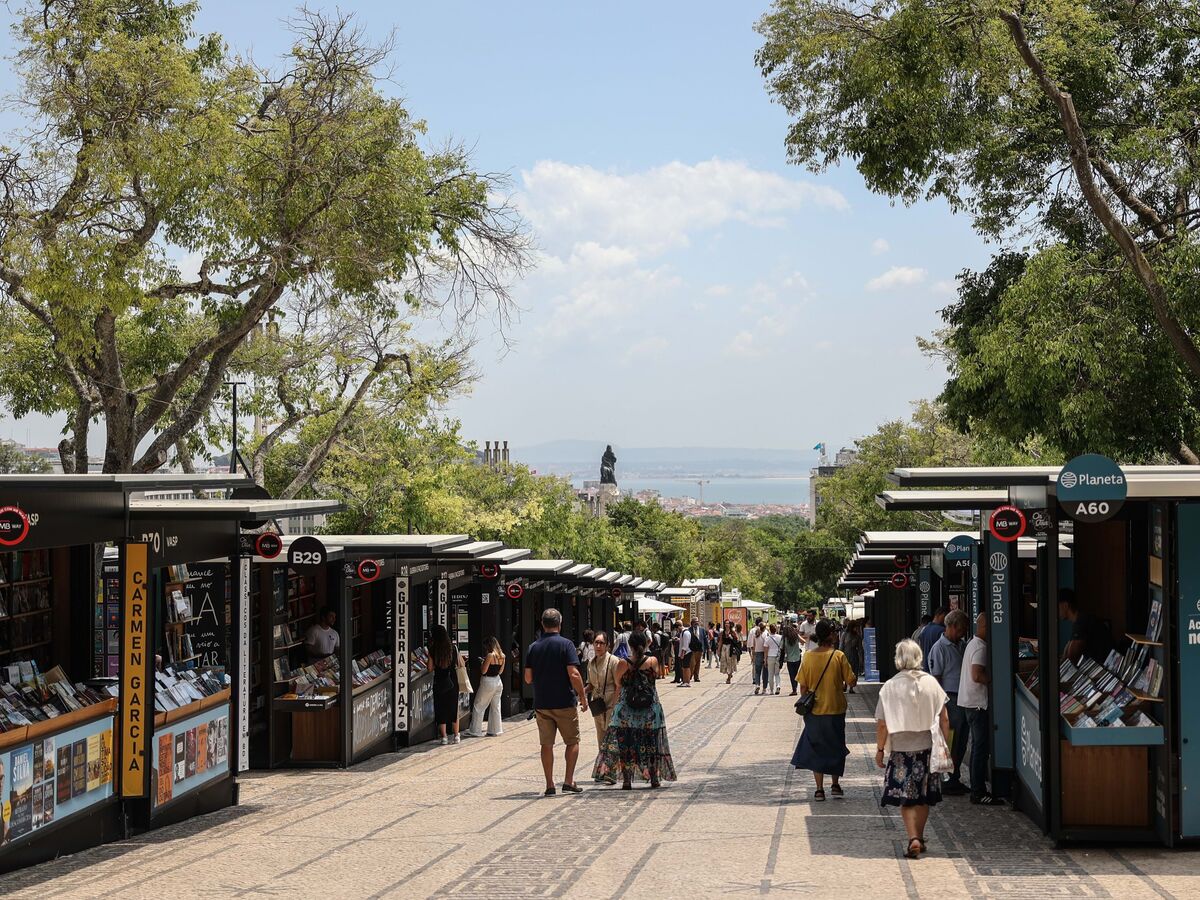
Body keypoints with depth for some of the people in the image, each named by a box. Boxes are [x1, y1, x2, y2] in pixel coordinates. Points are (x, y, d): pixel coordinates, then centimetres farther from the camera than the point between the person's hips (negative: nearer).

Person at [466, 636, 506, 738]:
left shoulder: (490, 655, -16)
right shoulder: (502, 656, 5)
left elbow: (483, 671, -16)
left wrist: (482, 662, 2)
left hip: (488, 682, -7)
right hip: (498, 682, 7)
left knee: (478, 706, 3)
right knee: (496, 707, 14)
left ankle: (475, 730, 4)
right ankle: (494, 730, 15)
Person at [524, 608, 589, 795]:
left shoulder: (533, 647, 3)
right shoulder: (565, 644, -9)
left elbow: (528, 678, 5)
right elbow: (574, 675, -15)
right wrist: (583, 697, -5)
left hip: (541, 704, 3)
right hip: (564, 702, -3)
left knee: (547, 744, 8)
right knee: (572, 742, 10)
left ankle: (549, 785, 8)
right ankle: (568, 780, 4)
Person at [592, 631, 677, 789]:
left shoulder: (623, 664, -9)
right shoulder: (652, 661, -8)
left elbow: (617, 683, 4)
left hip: (626, 710, -1)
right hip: (650, 711, 1)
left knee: (625, 745, 6)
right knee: (652, 744, 12)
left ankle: (626, 781, 2)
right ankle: (654, 779, 17)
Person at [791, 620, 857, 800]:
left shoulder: (808, 656, -7)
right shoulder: (838, 656, -12)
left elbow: (803, 686, -3)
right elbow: (851, 681, -7)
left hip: (815, 711, 1)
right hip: (835, 709, -1)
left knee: (816, 748, 10)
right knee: (835, 747, 17)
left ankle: (819, 789, 7)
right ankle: (835, 785, 22)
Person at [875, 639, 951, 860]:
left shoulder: (891, 686, -11)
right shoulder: (931, 683, -4)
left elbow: (882, 723, -10)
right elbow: (944, 719, 0)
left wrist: (880, 749, 1)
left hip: (901, 750, -2)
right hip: (927, 747, 2)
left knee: (906, 799, 4)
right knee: (923, 797, 16)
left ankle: (913, 839, -10)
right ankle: (919, 839, 24)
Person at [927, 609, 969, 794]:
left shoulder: (962, 646, 14)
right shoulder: (939, 648, -10)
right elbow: (935, 678, -13)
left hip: (963, 699, 8)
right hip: (950, 700, -8)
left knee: (961, 743, 11)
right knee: (950, 744, -4)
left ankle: (955, 780, 19)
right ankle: (947, 782, 3)